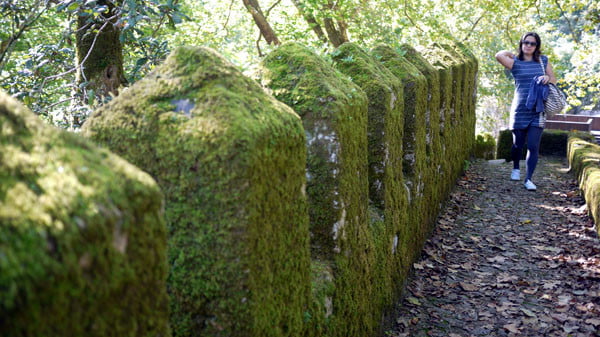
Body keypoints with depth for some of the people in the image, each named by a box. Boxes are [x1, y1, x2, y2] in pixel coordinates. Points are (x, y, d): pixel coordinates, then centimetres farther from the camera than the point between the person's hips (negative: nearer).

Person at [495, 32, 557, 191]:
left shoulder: (543, 60, 9)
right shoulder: (515, 63, 0)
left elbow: (554, 79, 16)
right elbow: (499, 55, -20)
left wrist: (547, 78, -7)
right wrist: (511, 53, 1)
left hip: (538, 111, 1)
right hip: (520, 110, -1)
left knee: (533, 146, -6)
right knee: (518, 144, 11)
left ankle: (528, 179, 2)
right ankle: (516, 169, 38)